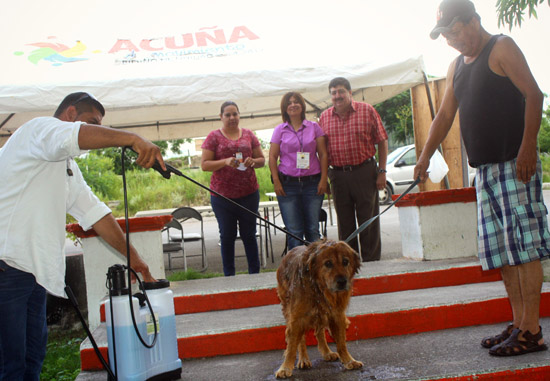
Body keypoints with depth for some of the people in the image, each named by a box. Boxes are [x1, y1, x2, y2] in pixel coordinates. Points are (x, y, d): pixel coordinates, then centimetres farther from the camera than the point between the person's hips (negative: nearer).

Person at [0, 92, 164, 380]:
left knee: (32, 358, 14)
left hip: (34, 269, 10)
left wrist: (131, 254, 15)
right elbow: (75, 136, -28)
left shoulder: (68, 168, 24)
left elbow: (95, 212, 20)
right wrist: (132, 139, -32)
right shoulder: (38, 128, -4)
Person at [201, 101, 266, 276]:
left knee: (249, 235, 7)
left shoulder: (248, 135, 10)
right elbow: (204, 165, -4)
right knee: (227, 236, 6)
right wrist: (226, 162, -19)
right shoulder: (214, 137, 1)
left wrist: (253, 161, -9)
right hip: (222, 195, -2)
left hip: (249, 194, 2)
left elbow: (262, 159, 13)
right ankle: (229, 276, 14)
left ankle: (255, 274, 16)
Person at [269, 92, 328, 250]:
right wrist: (276, 182, -4)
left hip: (313, 182, 1)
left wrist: (323, 179, -2)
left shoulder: (314, 127, 8)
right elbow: (272, 157, 5)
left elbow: (323, 154, 6)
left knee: (313, 229, 2)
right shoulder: (280, 130, 7)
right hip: (288, 185, 0)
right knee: (294, 231, -2)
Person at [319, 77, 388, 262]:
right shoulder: (325, 117, 7)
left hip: (364, 172, -3)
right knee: (344, 223, 9)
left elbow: (382, 141, 1)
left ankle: (371, 262, 11)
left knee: (368, 220, 1)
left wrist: (381, 171, -4)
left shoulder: (367, 111, -1)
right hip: (338, 175, 3)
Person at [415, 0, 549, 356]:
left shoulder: (502, 48, -3)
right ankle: (519, 323, 14)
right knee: (501, 248, 8)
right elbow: (445, 115, 21)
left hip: (514, 164, -8)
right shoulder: (457, 66, 20)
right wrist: (425, 156, 14)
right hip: (485, 168, 8)